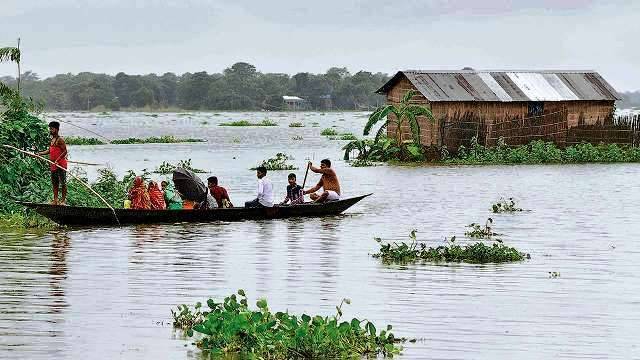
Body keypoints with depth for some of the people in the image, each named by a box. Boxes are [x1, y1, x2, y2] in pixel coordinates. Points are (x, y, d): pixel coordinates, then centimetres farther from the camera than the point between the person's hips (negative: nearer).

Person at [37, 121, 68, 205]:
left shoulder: (60, 140, -11)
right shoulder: (52, 140, 16)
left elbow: (65, 151, -15)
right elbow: (49, 151, 23)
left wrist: (57, 160, -22)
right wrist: (40, 153, 11)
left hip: (61, 164, -9)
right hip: (53, 165, 9)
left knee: (62, 182, -4)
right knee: (54, 183, 10)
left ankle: (63, 199, 0)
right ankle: (55, 200, 15)